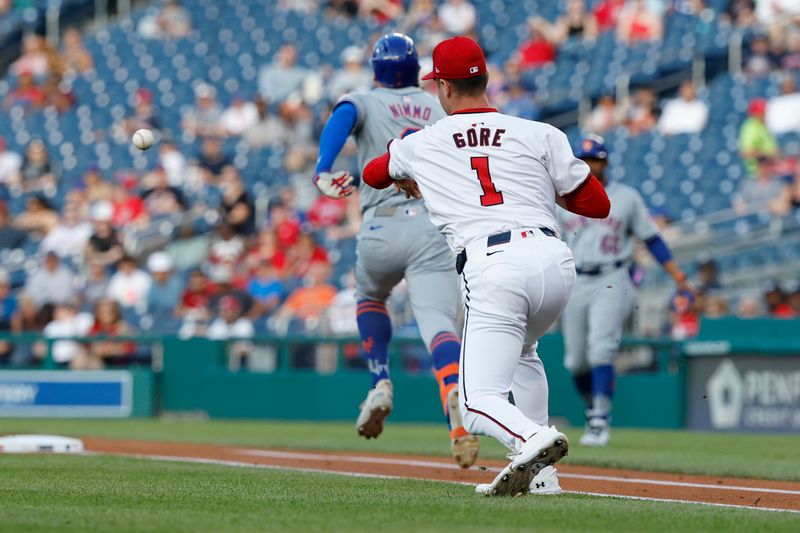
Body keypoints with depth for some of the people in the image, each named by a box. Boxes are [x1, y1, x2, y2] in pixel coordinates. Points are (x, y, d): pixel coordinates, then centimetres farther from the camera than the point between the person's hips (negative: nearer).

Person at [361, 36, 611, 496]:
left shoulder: (420, 144, 19)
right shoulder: (540, 135, 14)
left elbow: (372, 175, 41)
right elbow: (598, 204, 13)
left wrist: (408, 181, 65)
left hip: (491, 267, -3)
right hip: (554, 259, 3)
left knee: (479, 404, -3)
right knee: (521, 350, 33)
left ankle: (532, 439, -37)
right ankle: (539, 473, 23)